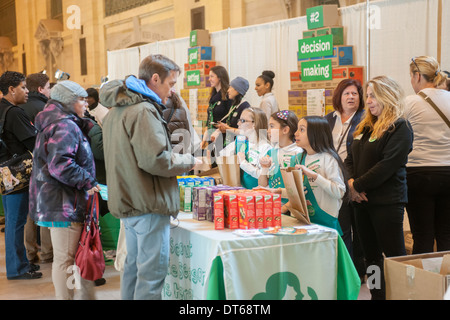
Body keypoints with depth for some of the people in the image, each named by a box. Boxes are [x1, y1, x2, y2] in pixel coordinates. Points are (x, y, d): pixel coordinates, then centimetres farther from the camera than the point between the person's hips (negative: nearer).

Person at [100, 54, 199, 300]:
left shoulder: (117, 109, 16)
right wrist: (188, 161, -8)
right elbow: (155, 159, -24)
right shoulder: (143, 111, -17)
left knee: (134, 265, 19)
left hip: (128, 203, 10)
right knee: (152, 271, -6)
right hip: (148, 205, -10)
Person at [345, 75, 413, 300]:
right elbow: (350, 159, 15)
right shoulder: (365, 127, 15)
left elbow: (387, 165, -19)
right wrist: (351, 182, -5)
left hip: (387, 202, -8)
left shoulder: (399, 128, -10)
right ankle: (376, 295, 23)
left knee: (394, 255, -3)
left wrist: (358, 185, -14)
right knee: (370, 255, 14)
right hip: (362, 200, 8)